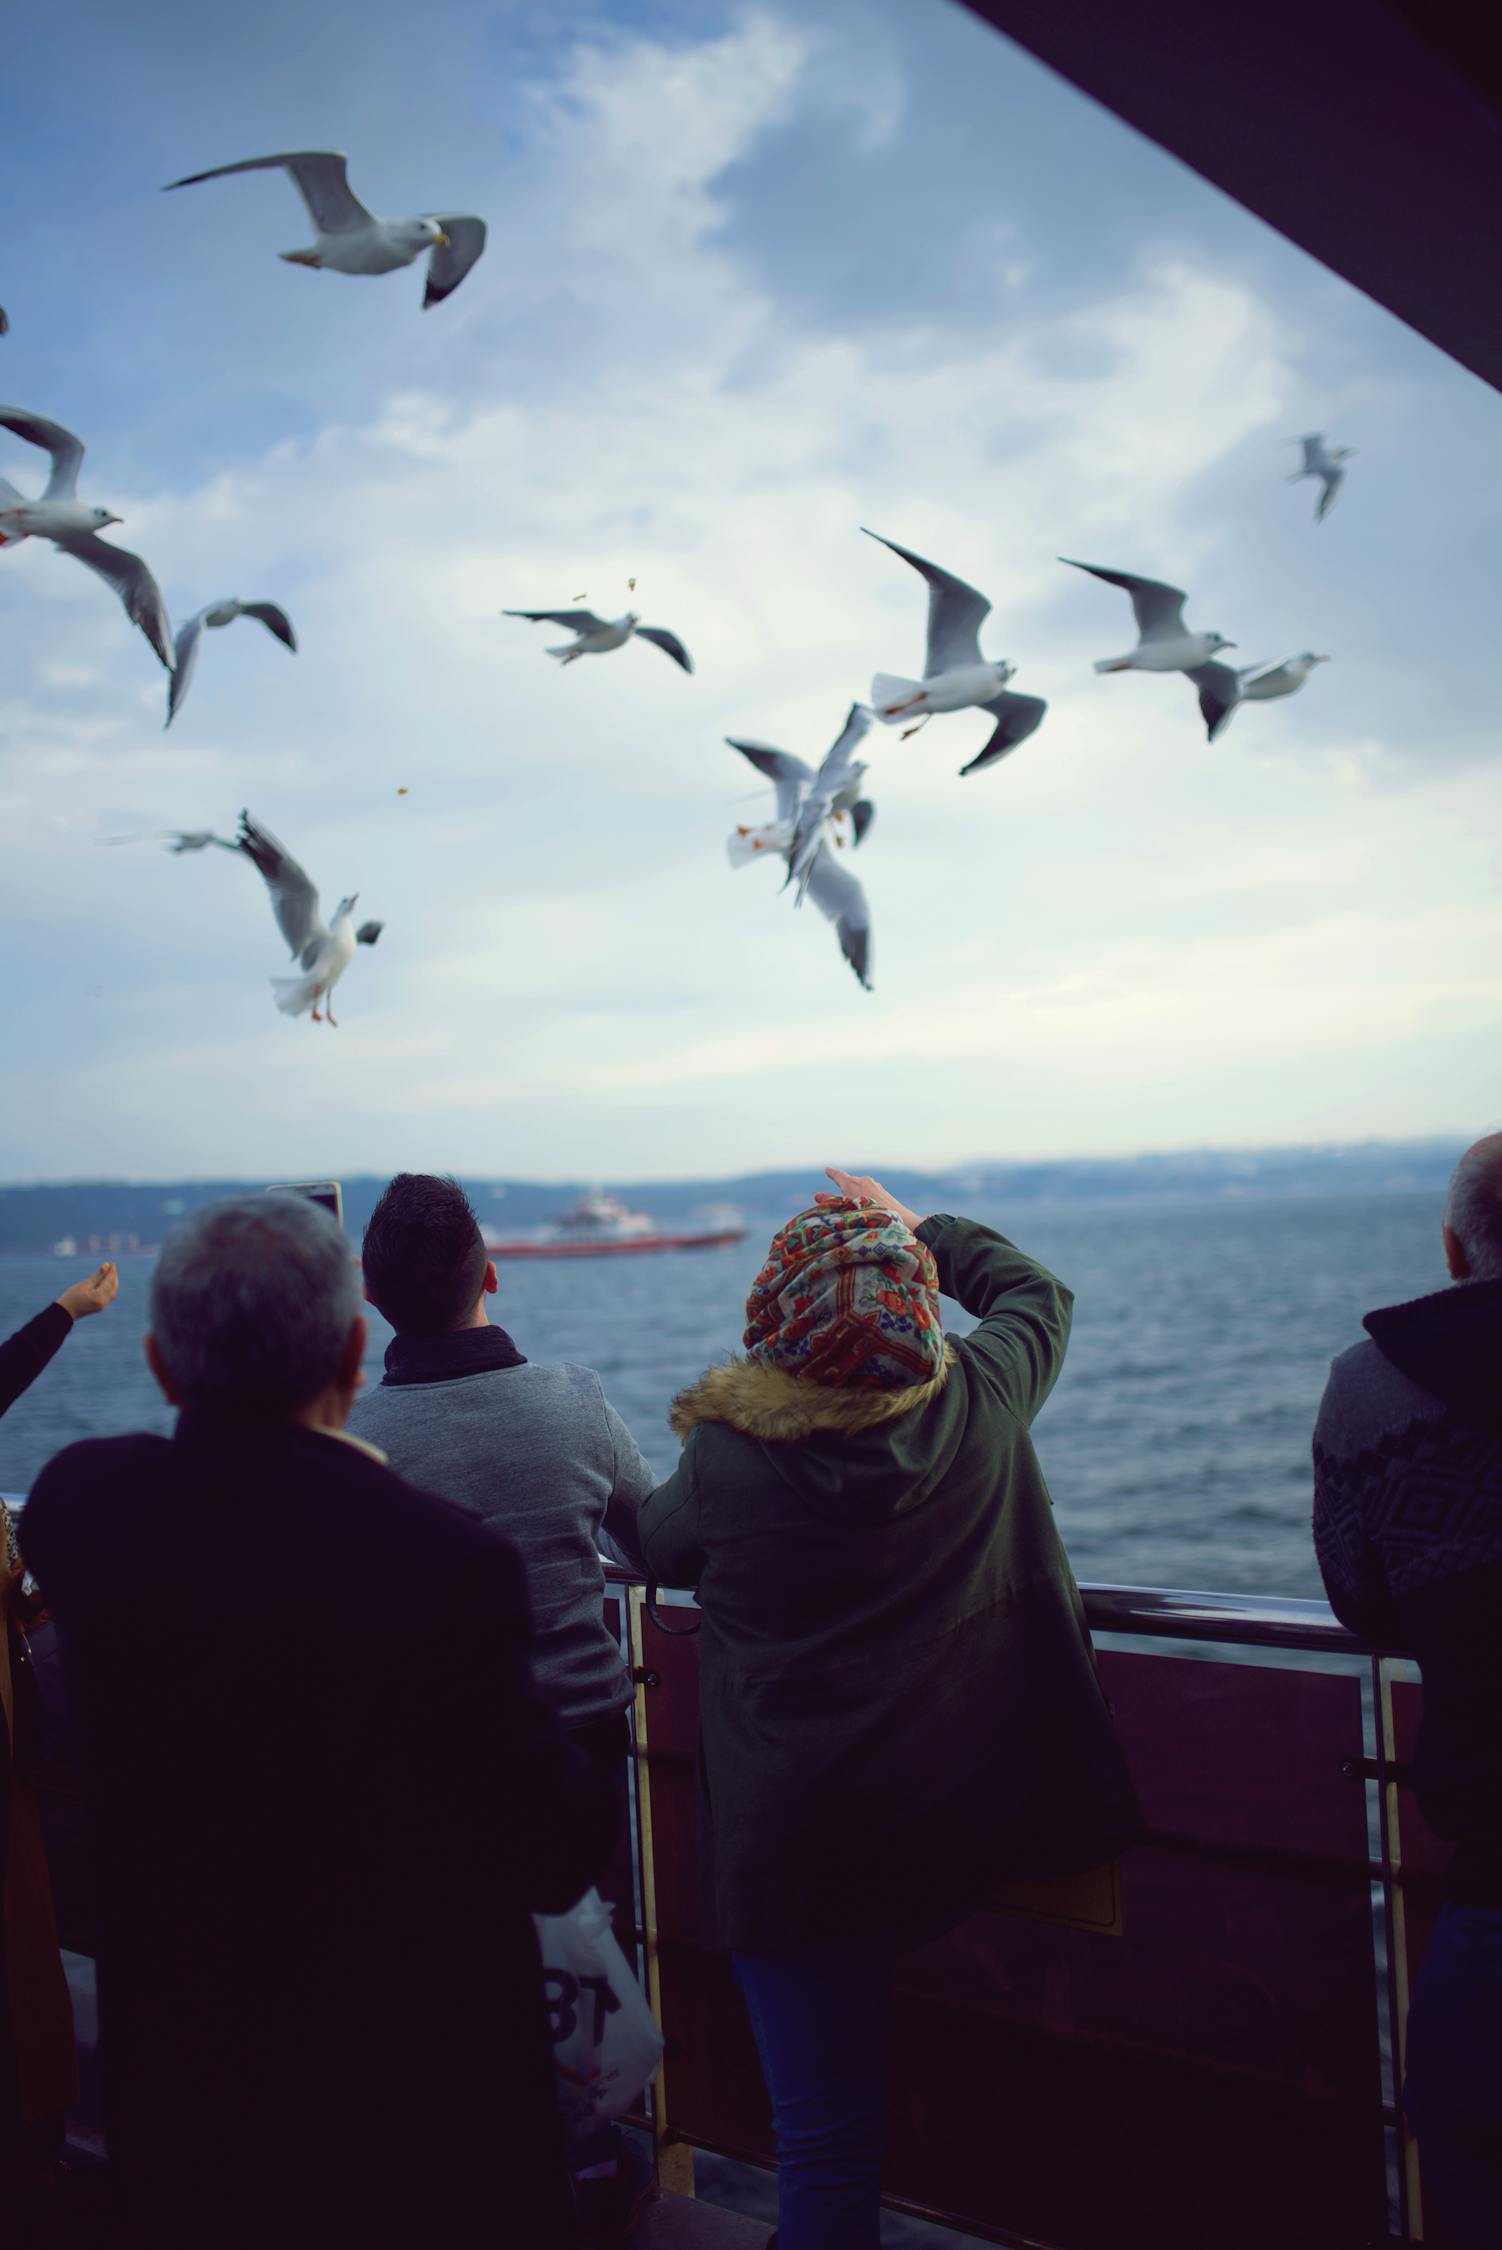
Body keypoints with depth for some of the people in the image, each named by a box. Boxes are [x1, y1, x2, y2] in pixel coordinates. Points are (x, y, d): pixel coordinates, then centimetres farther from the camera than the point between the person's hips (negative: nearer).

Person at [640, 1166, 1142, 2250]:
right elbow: (1036, 1290, 16)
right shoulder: (979, 1402, -6)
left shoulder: (729, 1451, -12)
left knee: (825, 2135, 9)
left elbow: (659, 1549, 10)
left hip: (797, 1841, -1)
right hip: (970, 1815, 2)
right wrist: (924, 1229, 26)